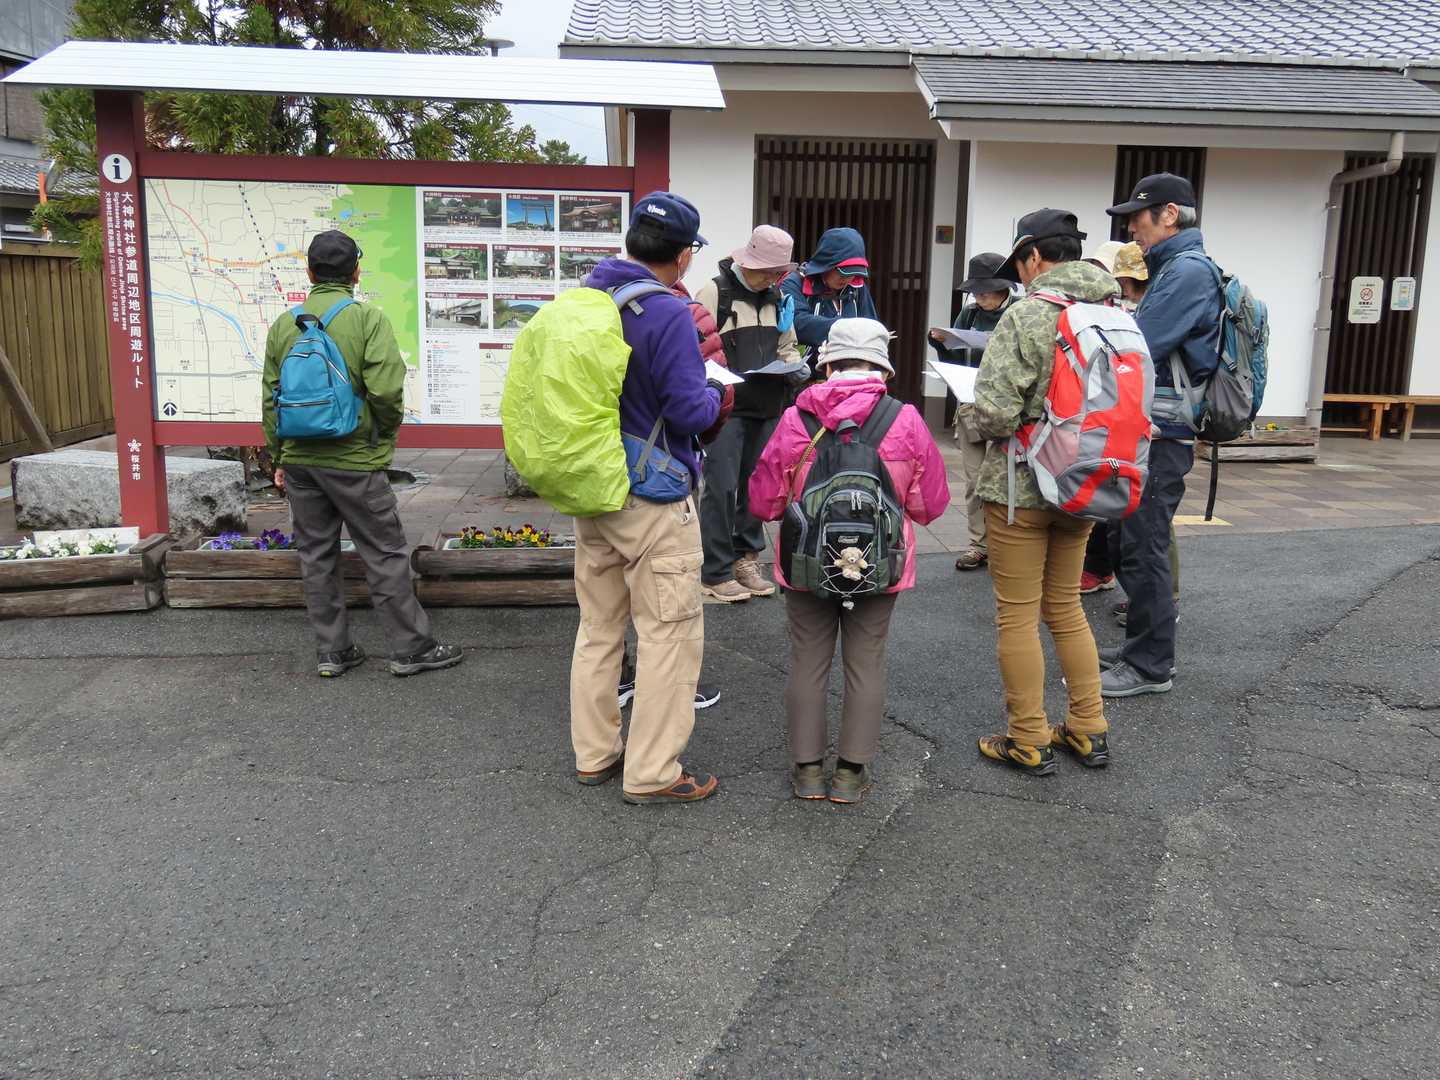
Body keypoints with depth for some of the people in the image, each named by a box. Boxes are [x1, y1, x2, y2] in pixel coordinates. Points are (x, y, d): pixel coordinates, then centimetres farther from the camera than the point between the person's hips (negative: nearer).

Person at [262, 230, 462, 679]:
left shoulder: (283, 325, 6)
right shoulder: (368, 318, -9)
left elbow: (270, 398, 9)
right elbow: (386, 390, -18)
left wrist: (279, 458, 18)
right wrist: (385, 437, 1)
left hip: (299, 460, 5)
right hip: (354, 460, -5)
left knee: (316, 557, 12)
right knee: (385, 555, 4)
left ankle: (332, 651, 20)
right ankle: (410, 647, 10)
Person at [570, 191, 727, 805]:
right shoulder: (666, 313, -18)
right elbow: (689, 411, -19)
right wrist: (715, 396, 3)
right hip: (654, 500, -8)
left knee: (598, 626, 17)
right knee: (670, 633, 3)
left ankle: (594, 754, 28)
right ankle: (652, 773, 9)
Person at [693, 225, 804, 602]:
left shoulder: (776, 297, 16)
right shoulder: (715, 291, -5)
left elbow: (786, 347, 26)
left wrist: (795, 366, 4)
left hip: (766, 405, 7)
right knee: (722, 486, -7)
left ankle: (746, 559, 24)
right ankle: (716, 573, 2)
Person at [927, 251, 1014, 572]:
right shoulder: (969, 314, 9)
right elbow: (955, 360, 15)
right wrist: (941, 342, -3)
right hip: (971, 404, 4)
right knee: (974, 480, 8)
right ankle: (979, 544, 17)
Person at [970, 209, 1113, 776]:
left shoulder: (1027, 314, -17)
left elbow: (994, 413, -22)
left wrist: (995, 426, 0)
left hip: (1021, 485, -7)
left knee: (1017, 615, 4)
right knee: (1066, 606, 19)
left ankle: (1029, 741, 12)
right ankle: (1088, 729, 24)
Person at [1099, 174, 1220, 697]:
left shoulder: (1187, 271, -15)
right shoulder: (1173, 268, 17)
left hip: (1161, 436, -10)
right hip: (1152, 432, 10)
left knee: (1142, 550, -4)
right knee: (1138, 546, 16)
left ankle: (1150, 667, 5)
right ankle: (1143, 648, 26)